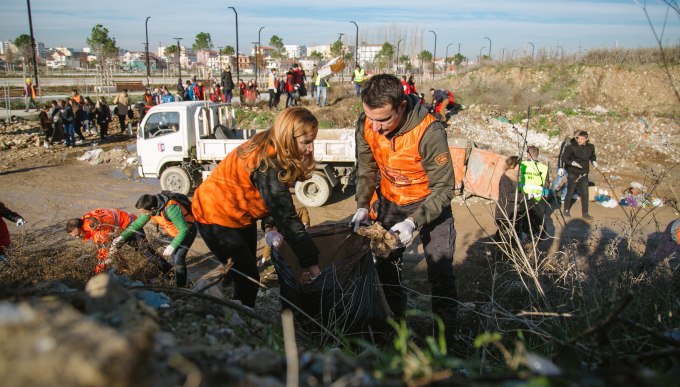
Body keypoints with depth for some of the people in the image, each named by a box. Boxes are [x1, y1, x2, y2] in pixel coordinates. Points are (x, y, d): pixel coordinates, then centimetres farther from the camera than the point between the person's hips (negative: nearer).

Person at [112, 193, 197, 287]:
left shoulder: (170, 209, -39)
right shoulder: (151, 208, -14)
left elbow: (184, 229, -35)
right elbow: (137, 224, -2)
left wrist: (172, 246, -33)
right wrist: (122, 237, -9)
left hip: (188, 230, -9)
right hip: (175, 232, 9)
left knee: (178, 259, -16)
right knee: (173, 256, 20)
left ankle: (181, 287, -1)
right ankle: (183, 280, 41)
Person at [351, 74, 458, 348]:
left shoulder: (429, 132, -33)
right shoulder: (366, 125, -18)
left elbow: (444, 188, -25)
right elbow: (366, 168, -3)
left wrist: (414, 221, -35)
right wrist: (363, 205, -17)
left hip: (429, 201, -5)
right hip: (390, 201, 5)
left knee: (440, 271, -7)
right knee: (384, 264, 13)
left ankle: (445, 338, 11)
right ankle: (396, 322, 36)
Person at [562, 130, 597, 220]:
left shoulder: (590, 147, 1)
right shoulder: (572, 147, -15)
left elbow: (593, 156, 21)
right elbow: (564, 158, -10)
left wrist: (594, 161, 1)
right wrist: (572, 163, -25)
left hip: (584, 175, 4)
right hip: (573, 174, -4)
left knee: (585, 194, 4)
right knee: (570, 193, 8)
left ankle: (585, 213, 13)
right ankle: (566, 210, 26)